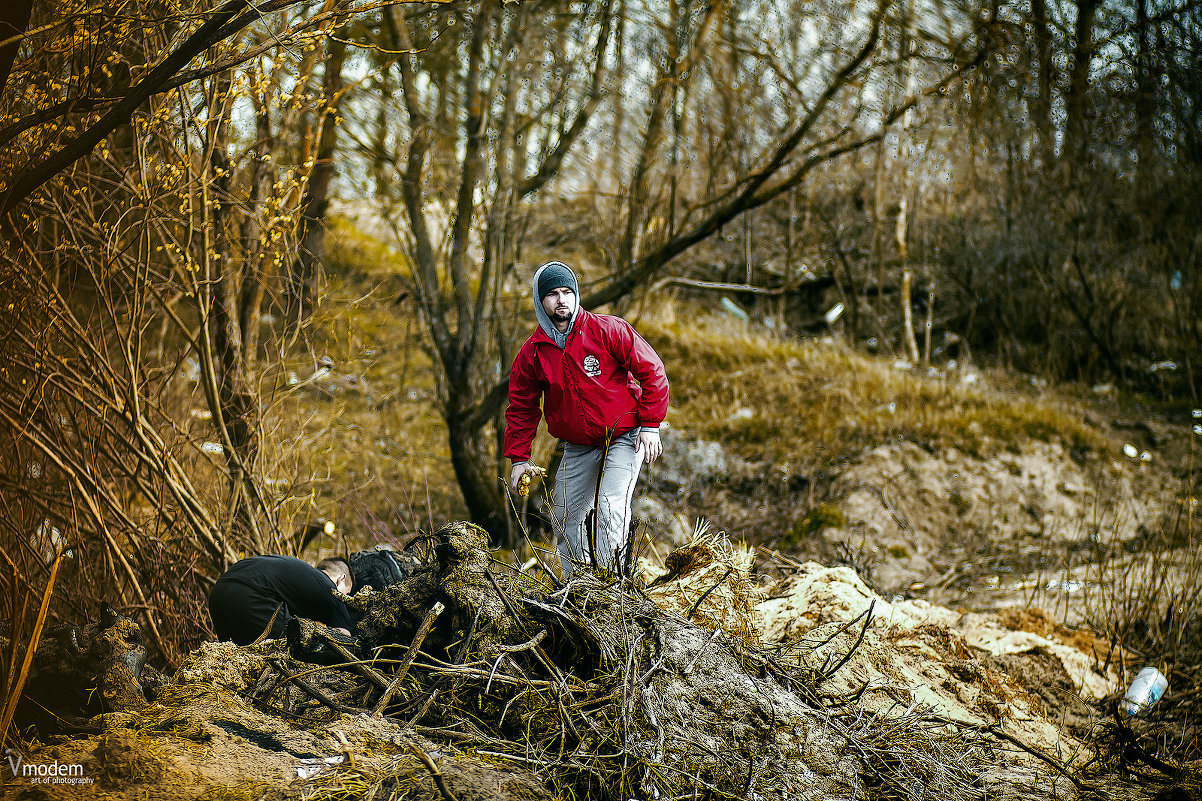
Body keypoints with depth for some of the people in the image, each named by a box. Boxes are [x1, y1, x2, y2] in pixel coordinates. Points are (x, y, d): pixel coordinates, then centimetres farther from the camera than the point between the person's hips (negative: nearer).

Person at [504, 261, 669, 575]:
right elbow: (522, 407, 10)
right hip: (577, 448, 5)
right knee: (565, 517, 6)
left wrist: (650, 425, -11)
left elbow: (651, 371, -8)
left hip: (624, 439, -5)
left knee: (610, 509, -19)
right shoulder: (532, 353, -2)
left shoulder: (608, 330, -13)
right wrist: (519, 457, 4)